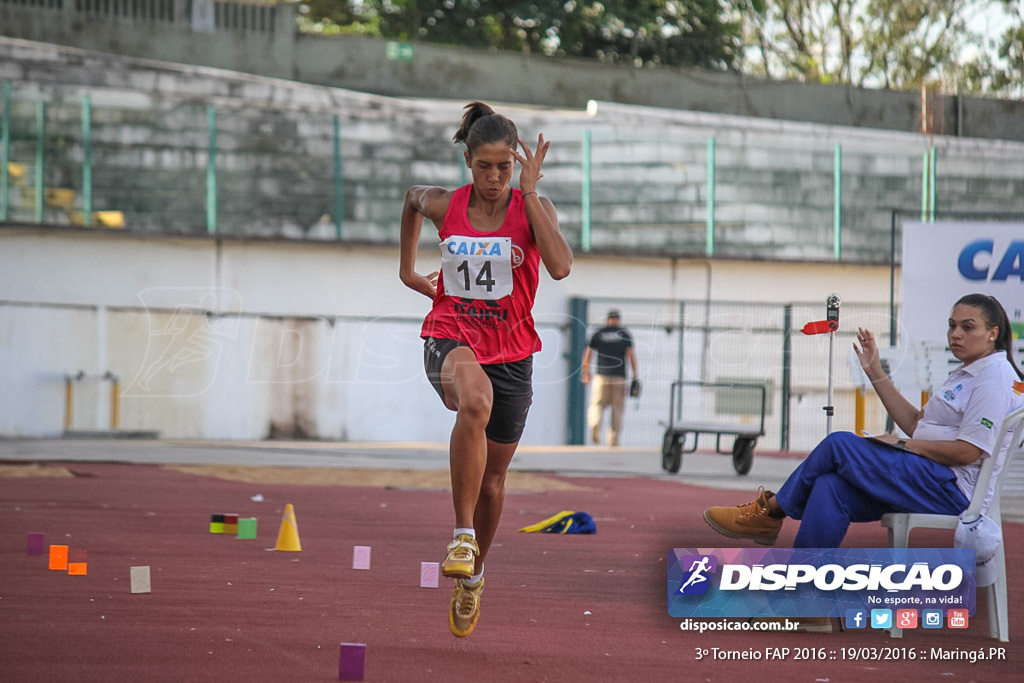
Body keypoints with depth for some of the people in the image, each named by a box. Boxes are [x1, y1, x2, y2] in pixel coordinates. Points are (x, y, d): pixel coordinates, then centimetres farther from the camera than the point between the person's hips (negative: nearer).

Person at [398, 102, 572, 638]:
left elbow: (560, 267, -24)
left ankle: (472, 576, 39)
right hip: (452, 337, -1)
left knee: (492, 478, 13)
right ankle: (462, 534, -35)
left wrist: (529, 193, -24)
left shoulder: (532, 207, -6)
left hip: (509, 351, 1)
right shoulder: (445, 206, -2)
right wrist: (408, 268, 25)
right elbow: (413, 198, 23)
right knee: (475, 402, -39)